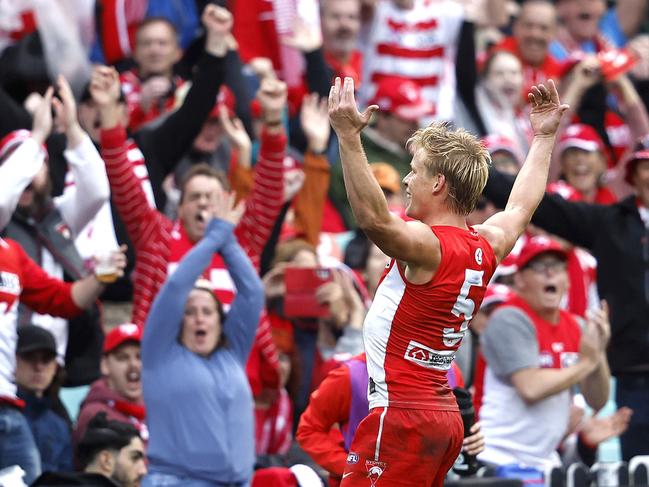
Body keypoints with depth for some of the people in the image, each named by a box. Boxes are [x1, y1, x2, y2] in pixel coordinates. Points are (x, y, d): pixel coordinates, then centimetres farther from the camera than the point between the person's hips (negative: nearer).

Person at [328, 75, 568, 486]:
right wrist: (544, 138, 43)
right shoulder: (487, 246, 11)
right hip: (444, 416, 9)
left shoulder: (428, 245, -15)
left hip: (402, 415, -9)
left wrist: (349, 136, -39)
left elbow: (373, 218, -34)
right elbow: (521, 208, 32)